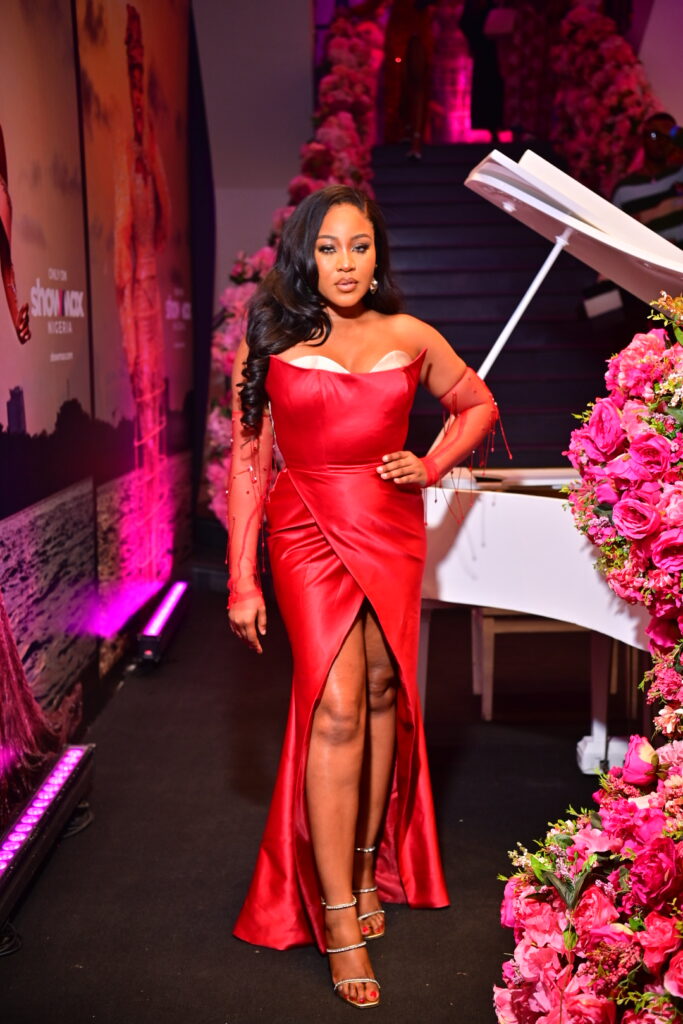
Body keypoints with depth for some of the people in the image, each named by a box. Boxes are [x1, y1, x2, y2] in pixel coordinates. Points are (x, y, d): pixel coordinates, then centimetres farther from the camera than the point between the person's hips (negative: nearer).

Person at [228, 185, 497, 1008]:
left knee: (383, 694, 8)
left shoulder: (409, 337, 6)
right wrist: (242, 582, -2)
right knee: (336, 706, -12)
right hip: (309, 532, -3)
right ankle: (337, 920, -4)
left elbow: (478, 405, 20)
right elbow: (247, 462, 1)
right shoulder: (270, 341, 1)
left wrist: (433, 466, 3)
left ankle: (368, 865, 27)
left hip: (392, 531, 3)